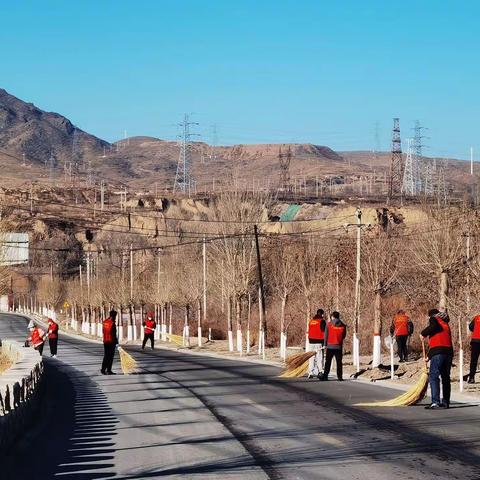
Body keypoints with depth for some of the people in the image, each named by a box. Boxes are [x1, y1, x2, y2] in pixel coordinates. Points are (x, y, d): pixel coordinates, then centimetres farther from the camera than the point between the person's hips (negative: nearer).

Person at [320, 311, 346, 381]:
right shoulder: (342, 325, 2)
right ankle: (340, 376, 2)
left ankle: (325, 376, 1)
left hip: (330, 346, -2)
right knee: (339, 362, 5)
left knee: (328, 362, 4)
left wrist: (325, 344, 5)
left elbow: (326, 335, -2)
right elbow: (344, 336, 10)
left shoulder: (329, 324, -4)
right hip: (339, 346, 2)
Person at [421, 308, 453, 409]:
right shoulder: (446, 324, 28)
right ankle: (446, 402, 17)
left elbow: (433, 326, -17)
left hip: (438, 352, -7)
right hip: (449, 351, 7)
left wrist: (423, 333, 0)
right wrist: (429, 356, 35)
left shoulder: (434, 319, 8)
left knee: (433, 377, -9)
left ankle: (435, 402, -19)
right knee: (446, 377, 14)